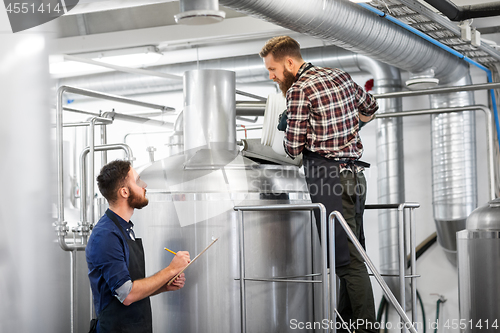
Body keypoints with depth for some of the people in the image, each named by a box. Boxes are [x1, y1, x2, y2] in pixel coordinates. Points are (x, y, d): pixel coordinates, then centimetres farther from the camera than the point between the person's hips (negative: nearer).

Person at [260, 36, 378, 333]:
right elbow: (370, 108, 29)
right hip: (355, 173, 9)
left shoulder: (299, 90, -11)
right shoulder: (340, 76, 14)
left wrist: (288, 130, 12)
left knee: (347, 260, -7)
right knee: (353, 255, 11)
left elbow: (293, 149, -8)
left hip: (330, 179, -9)